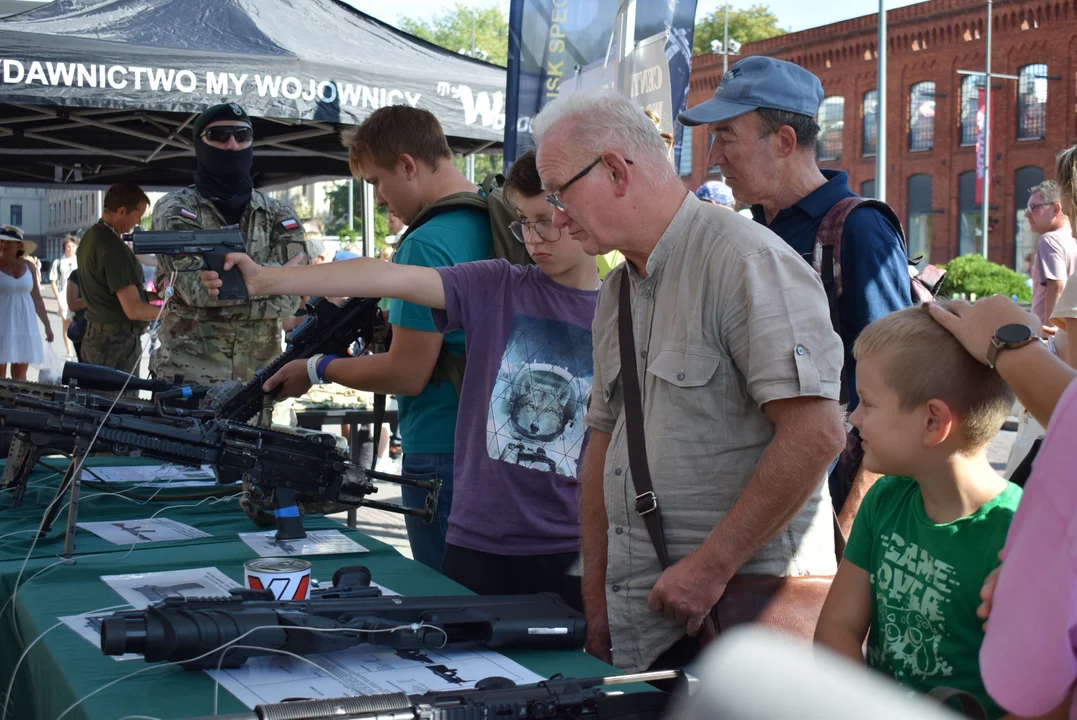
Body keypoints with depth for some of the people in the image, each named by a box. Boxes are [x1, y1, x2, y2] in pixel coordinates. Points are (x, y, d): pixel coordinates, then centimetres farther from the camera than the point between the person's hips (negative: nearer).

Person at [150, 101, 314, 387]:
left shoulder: (278, 216, 8)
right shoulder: (174, 210, 1)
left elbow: (288, 298, -5)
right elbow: (197, 286, -14)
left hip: (258, 377, 2)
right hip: (186, 380, -2)